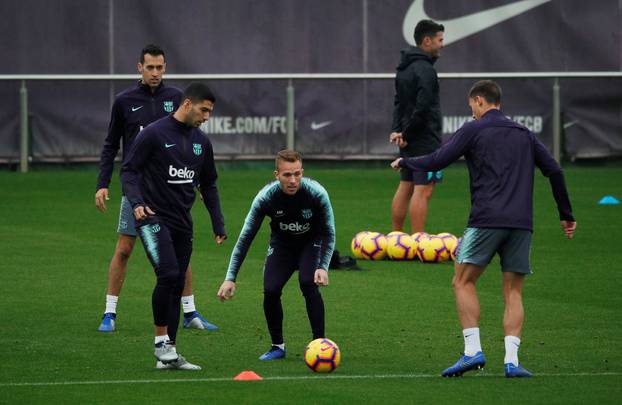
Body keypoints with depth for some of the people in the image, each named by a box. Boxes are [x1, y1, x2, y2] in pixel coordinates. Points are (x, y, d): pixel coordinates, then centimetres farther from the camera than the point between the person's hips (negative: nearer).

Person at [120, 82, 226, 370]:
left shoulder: (201, 142, 12)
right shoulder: (154, 134, -8)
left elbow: (208, 185, 22)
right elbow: (128, 170, -7)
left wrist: (218, 224, 17)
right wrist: (136, 202, -22)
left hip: (182, 224, 7)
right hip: (153, 218, -7)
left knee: (177, 285, 5)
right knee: (168, 274, -22)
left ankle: (169, 355, 10)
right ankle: (161, 340, -8)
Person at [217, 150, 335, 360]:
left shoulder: (316, 193, -29)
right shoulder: (266, 197, -26)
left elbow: (328, 234, -18)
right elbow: (245, 238, -19)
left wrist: (323, 267, -34)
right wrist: (230, 278, -23)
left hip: (311, 243, -2)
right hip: (281, 244, 2)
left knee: (308, 284, -26)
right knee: (270, 290, -16)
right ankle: (277, 346, 5)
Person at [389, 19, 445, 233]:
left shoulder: (404, 68, 14)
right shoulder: (424, 69, -17)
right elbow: (422, 107, -24)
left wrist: (397, 130, 5)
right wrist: (405, 133, -13)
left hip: (408, 140, 10)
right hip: (424, 139, -10)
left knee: (405, 187, 15)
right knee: (423, 190, -8)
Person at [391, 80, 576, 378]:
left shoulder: (473, 130, 5)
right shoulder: (524, 135, 20)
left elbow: (437, 162, -2)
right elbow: (554, 171, 17)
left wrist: (404, 162, 15)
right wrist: (566, 215, 23)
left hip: (486, 220, -4)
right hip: (522, 224, 4)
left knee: (463, 282, 4)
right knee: (513, 292, 6)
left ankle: (473, 350, -10)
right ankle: (511, 360, -8)